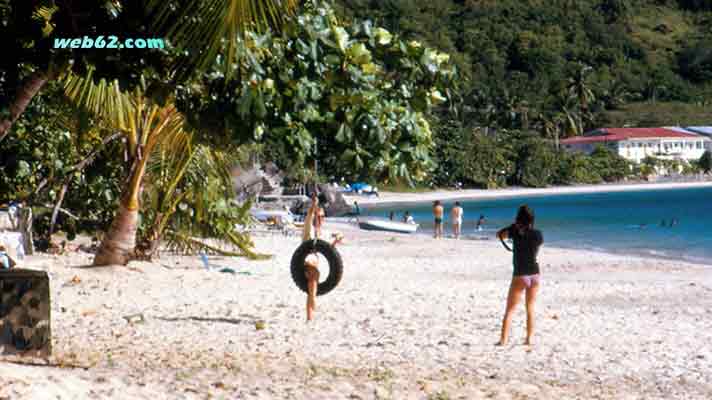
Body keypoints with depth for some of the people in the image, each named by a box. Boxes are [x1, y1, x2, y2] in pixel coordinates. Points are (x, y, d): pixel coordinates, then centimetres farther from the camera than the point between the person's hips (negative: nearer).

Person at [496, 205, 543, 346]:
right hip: (534, 275, 3)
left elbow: (499, 235, 5)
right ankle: (529, 339, 17)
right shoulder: (538, 234, -3)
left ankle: (503, 340, -2)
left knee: (509, 310, 3)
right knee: (530, 309, 16)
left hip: (520, 276, -3)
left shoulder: (516, 231, -11)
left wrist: (513, 226, 14)